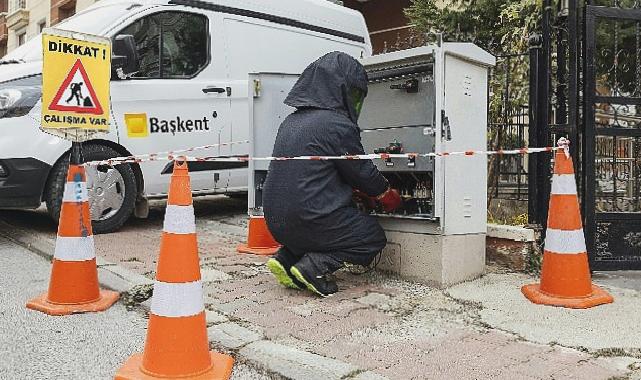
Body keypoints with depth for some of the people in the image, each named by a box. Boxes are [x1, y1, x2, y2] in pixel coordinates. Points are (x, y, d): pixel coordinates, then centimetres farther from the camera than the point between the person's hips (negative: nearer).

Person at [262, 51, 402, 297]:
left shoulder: (292, 121, 13)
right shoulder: (339, 125, -13)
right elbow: (362, 171, -3)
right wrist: (388, 195, 18)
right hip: (309, 219, -8)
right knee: (374, 237, 12)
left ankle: (286, 258, 12)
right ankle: (314, 266, -7)